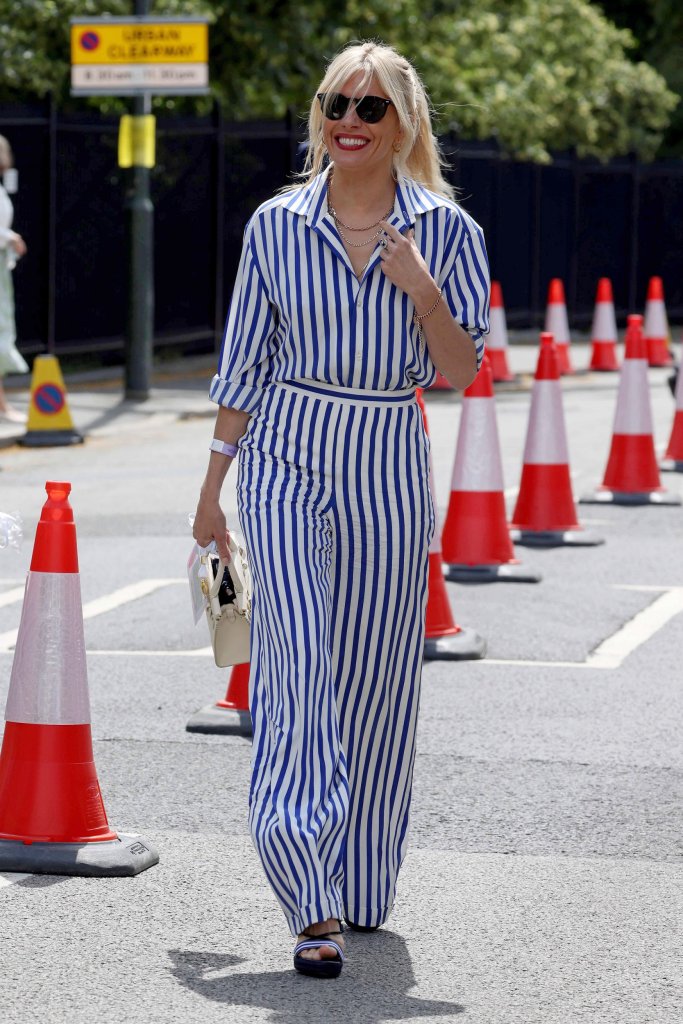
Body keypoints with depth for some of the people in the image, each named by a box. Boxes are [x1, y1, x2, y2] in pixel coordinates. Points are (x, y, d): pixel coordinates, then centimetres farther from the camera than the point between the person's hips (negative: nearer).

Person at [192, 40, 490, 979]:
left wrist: (423, 290, -17)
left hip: (388, 469, 1)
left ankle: (359, 887, 24)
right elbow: (243, 367, 8)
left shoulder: (445, 230, 0)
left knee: (375, 674, 7)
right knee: (297, 655, -14)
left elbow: (460, 373, -1)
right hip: (286, 456, -1)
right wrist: (211, 490, 9)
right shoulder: (276, 225, 2)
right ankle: (314, 907, -18)